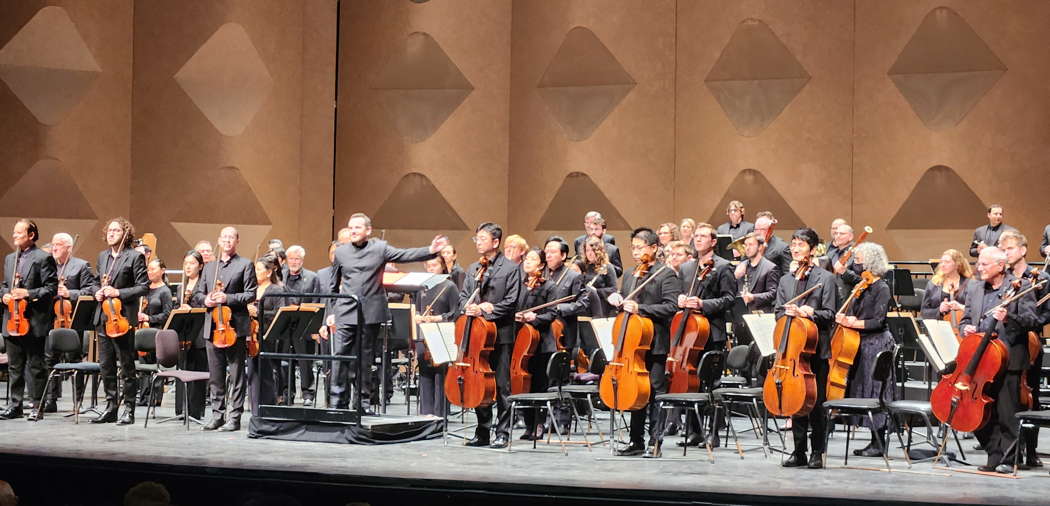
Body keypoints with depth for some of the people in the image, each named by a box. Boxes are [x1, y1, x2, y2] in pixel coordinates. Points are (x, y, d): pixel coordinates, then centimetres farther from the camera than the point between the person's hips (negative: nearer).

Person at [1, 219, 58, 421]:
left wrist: (28, 294, -18)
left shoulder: (43, 258, -6)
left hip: (34, 322, -7)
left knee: (35, 366, 0)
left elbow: (51, 288, -10)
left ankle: (36, 406, 5)